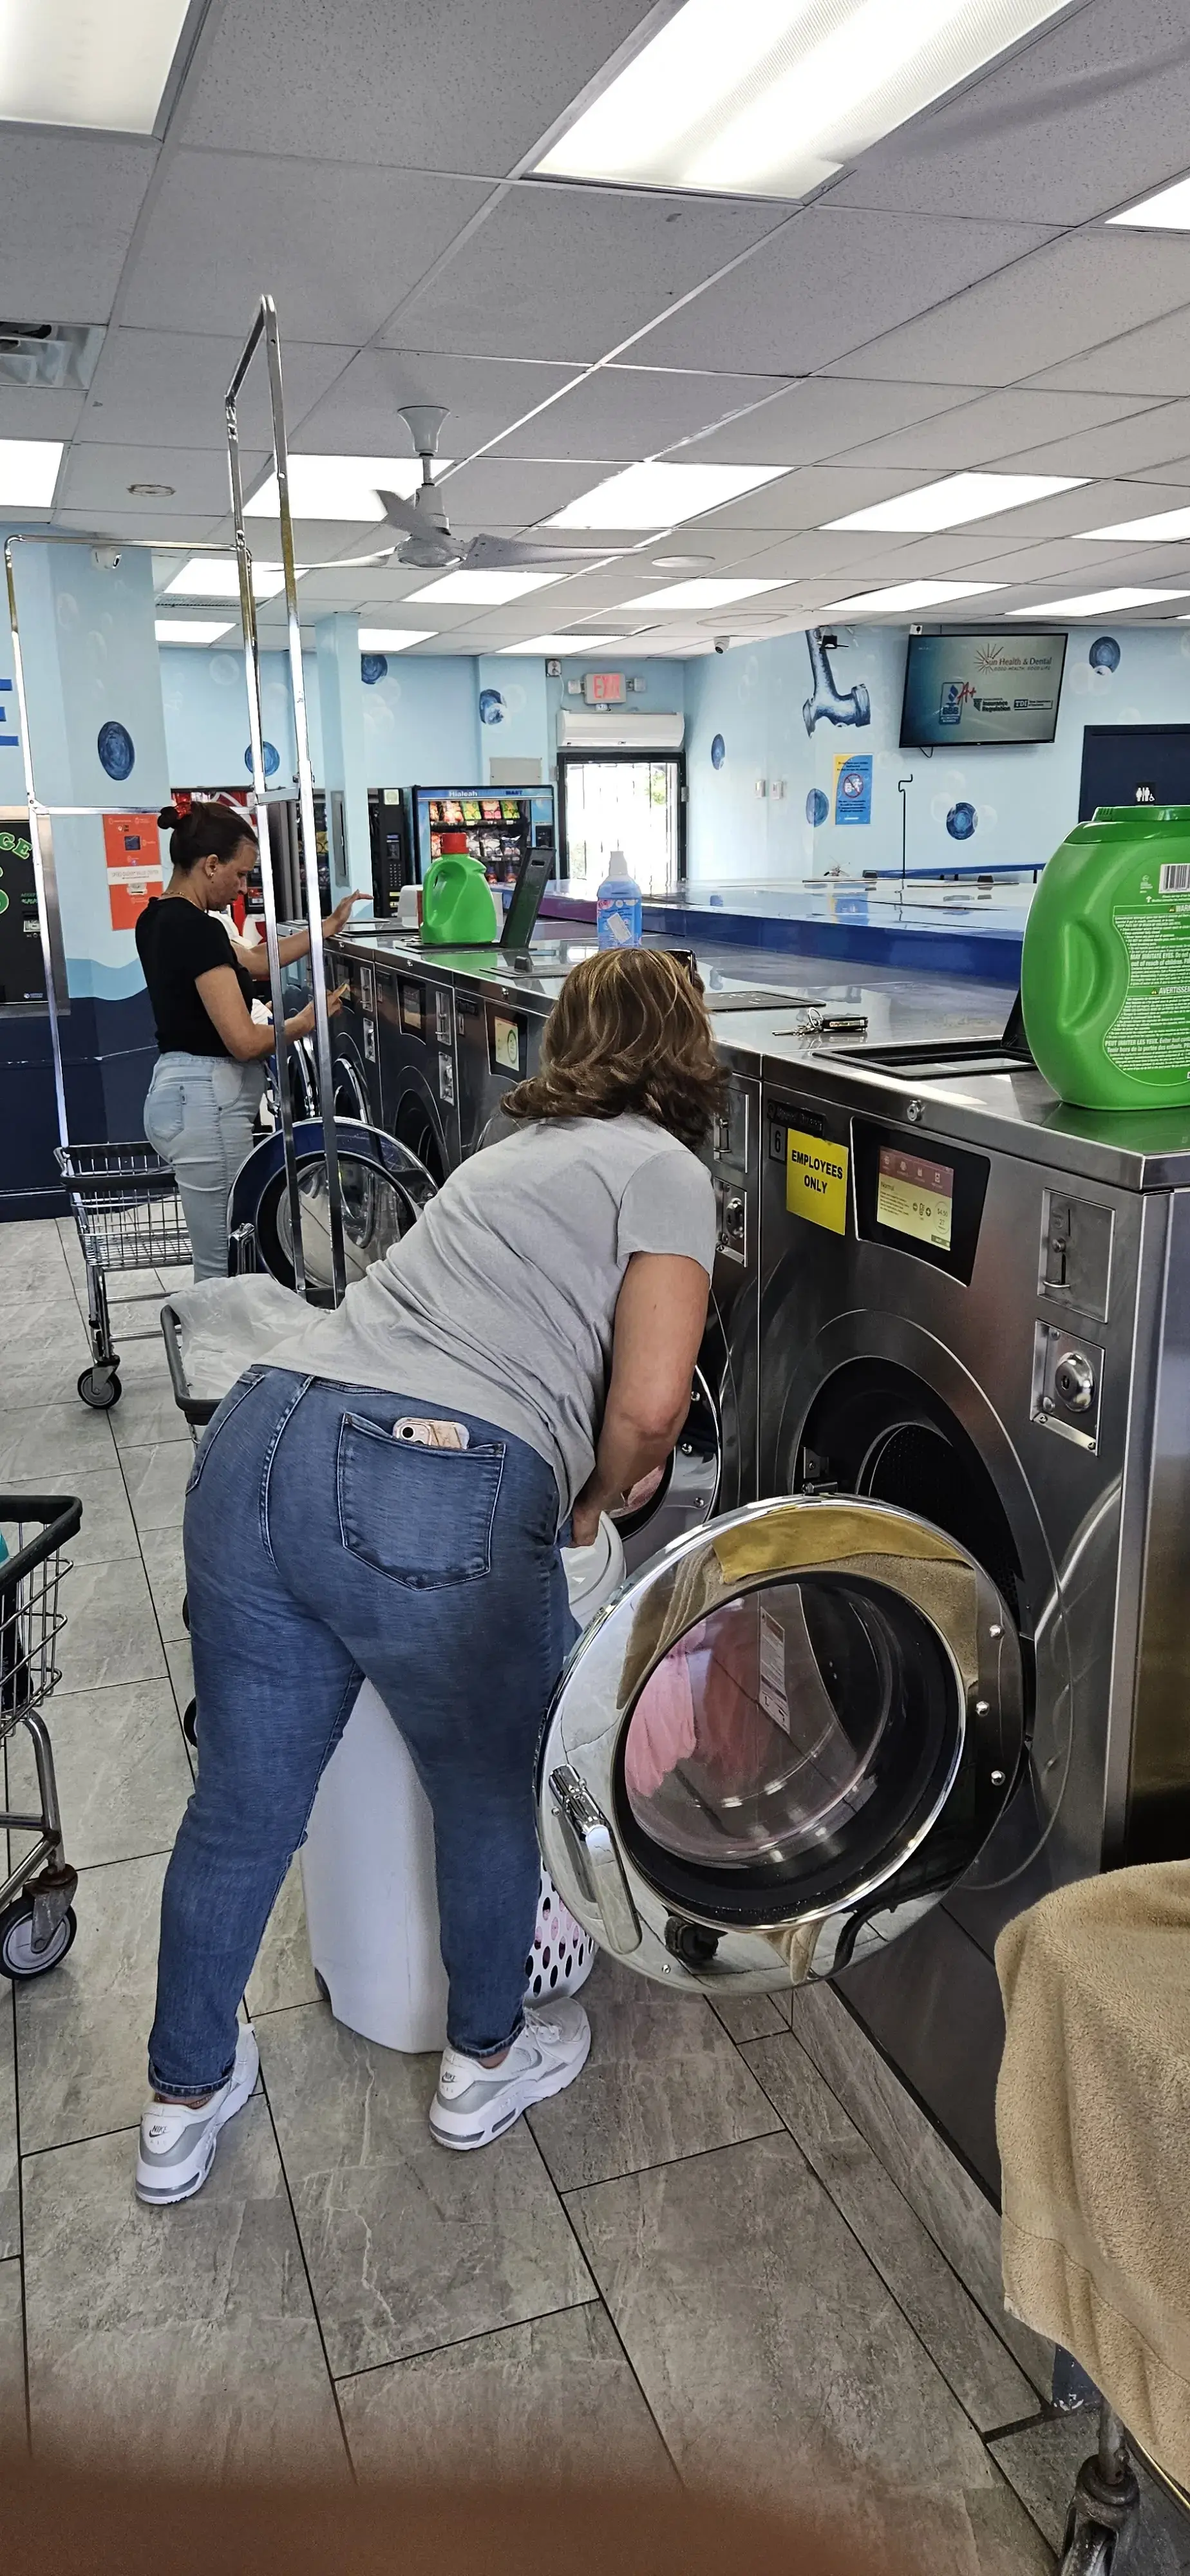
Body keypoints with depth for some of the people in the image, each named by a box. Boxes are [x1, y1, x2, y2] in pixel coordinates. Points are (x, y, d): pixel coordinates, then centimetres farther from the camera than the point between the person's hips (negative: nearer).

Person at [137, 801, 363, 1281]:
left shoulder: (159, 919, 12)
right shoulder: (196, 928, -18)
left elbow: (254, 962, 22)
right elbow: (245, 1041, -20)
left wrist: (330, 926, 22)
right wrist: (308, 1019, -3)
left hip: (177, 1092, 10)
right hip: (208, 1101, -10)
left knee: (218, 1262, 15)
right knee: (227, 1267, -2)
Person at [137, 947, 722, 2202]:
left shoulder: (510, 1151, 27)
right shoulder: (664, 1172, 5)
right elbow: (647, 1408, -7)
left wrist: (564, 1483, 45)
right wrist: (594, 1499, 13)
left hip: (259, 1440, 7)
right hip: (445, 1496, -7)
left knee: (241, 1802, 23)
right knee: (489, 1801, 21)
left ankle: (184, 2099, 45)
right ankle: (484, 2065, 46)